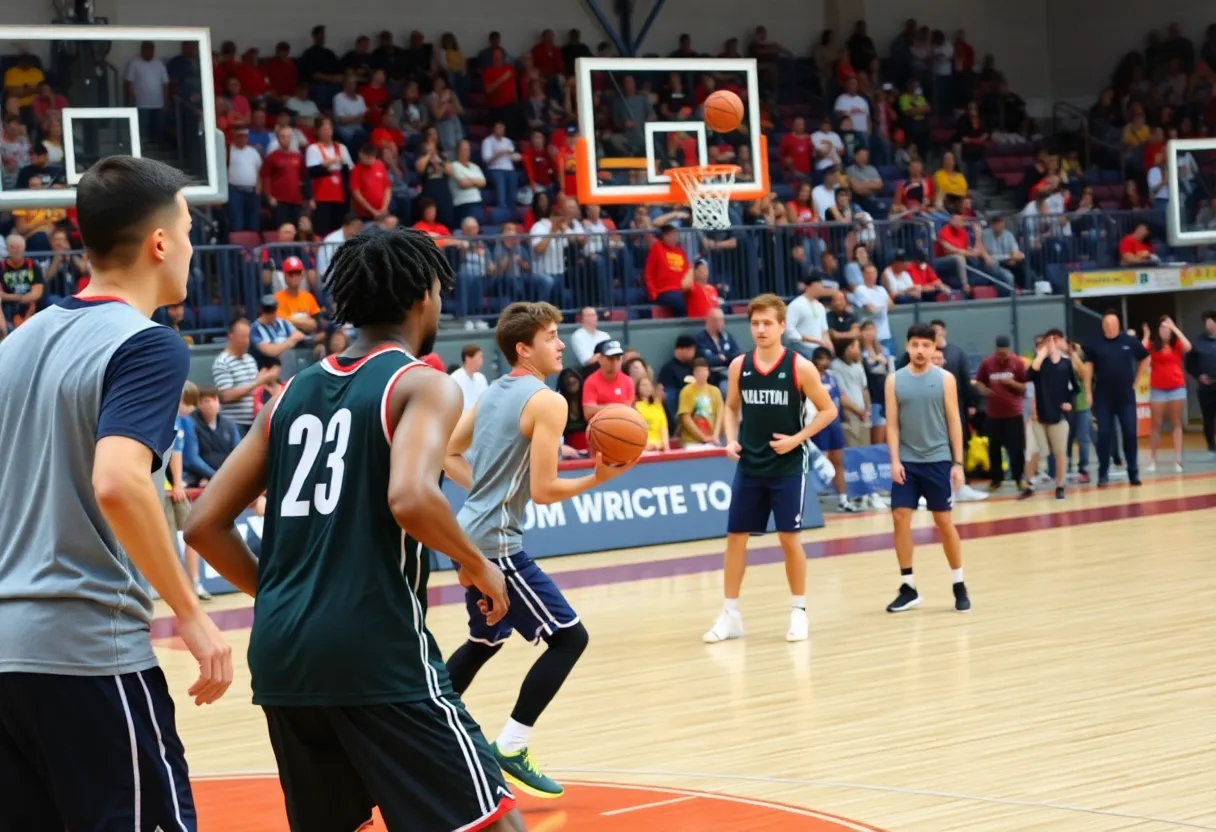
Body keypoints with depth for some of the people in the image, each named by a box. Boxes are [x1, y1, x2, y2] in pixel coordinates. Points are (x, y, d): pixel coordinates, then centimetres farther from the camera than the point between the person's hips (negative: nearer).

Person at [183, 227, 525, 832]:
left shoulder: (293, 392, 16)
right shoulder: (423, 384, -2)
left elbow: (204, 524, 14)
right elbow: (411, 499, -21)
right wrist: (478, 565, -4)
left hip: (281, 651, 7)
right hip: (377, 651, -7)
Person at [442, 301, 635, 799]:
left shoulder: (493, 393, 12)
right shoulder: (546, 401, -15)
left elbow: (448, 455, 19)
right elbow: (543, 491, -18)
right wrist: (600, 478, -8)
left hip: (472, 534, 10)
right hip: (498, 542, -10)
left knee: (486, 641, 26)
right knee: (568, 637, -5)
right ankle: (509, 751, -6)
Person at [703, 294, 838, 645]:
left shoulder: (799, 367, -10)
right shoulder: (739, 366, 0)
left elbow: (828, 410, -5)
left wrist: (797, 438, -15)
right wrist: (731, 439, -2)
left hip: (787, 466, -4)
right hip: (749, 466, 4)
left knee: (788, 537, 0)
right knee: (735, 536, 4)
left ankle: (799, 612, 14)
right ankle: (730, 615, 12)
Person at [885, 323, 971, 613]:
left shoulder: (945, 378, -1)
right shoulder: (895, 380, 3)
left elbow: (954, 422, 0)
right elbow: (892, 423, 3)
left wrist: (958, 462, -4)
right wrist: (895, 459, -8)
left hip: (938, 460, -2)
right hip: (907, 462, 2)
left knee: (944, 521, 3)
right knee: (900, 518, -3)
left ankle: (959, 586, 15)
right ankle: (908, 587, 6)